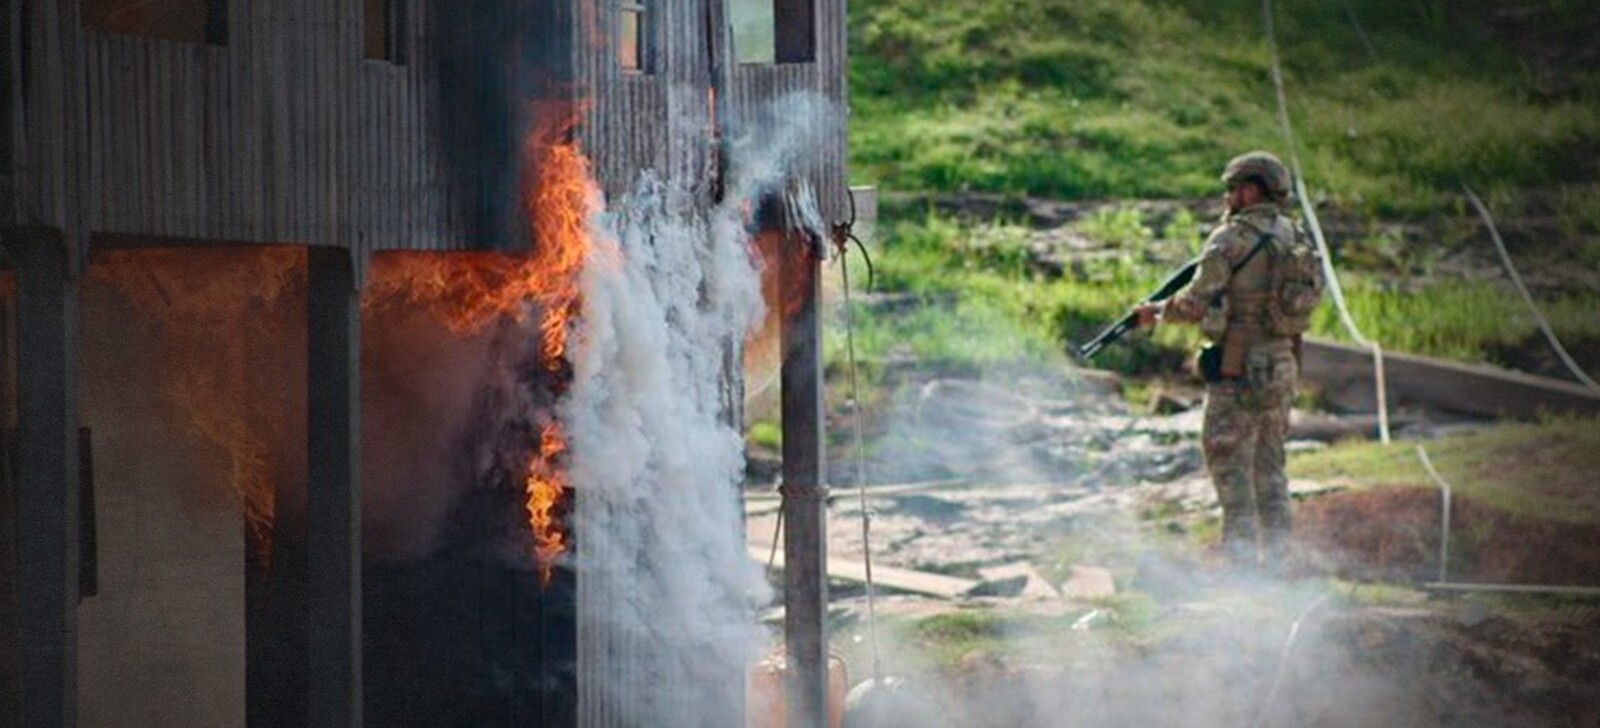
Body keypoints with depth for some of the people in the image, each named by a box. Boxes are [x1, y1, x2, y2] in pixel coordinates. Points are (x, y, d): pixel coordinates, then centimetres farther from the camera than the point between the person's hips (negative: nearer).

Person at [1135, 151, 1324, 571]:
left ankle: (1242, 557, -5)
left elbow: (1198, 302, -15)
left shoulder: (1232, 238, -12)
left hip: (1239, 367, -7)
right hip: (1283, 364, 7)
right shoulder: (1293, 238, 11)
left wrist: (1159, 312, 3)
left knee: (1229, 459, -2)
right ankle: (1277, 557, 14)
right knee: (1269, 463, 14)